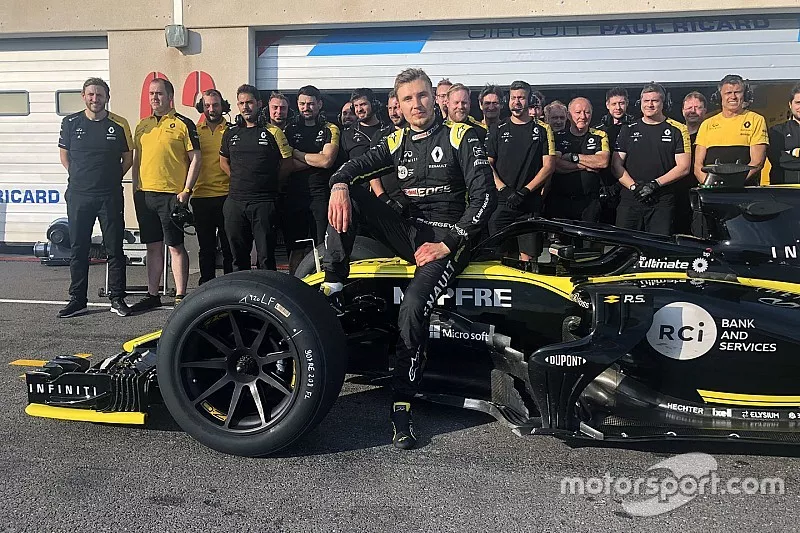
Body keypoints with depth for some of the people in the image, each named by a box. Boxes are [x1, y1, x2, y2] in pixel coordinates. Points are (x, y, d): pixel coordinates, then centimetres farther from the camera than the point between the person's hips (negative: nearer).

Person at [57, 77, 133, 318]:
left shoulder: (119, 125, 1)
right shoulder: (70, 123, 5)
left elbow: (128, 158, 9)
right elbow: (64, 155, 15)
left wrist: (112, 178, 5)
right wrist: (80, 176, 8)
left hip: (110, 196, -1)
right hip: (78, 196, 2)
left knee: (115, 250, 2)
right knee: (78, 249, 6)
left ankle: (117, 299, 11)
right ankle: (77, 300, 15)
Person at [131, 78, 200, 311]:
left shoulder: (183, 124, -2)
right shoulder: (142, 125, 16)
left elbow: (195, 159, -5)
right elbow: (137, 159, 21)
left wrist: (186, 190, -12)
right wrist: (136, 188, 12)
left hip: (171, 194, -6)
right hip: (145, 194, 6)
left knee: (175, 246, -3)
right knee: (153, 246, 12)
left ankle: (180, 296, 3)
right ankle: (152, 295, 19)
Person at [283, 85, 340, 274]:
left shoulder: (330, 130, 6)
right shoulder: (290, 129, 15)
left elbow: (327, 160, -10)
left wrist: (297, 154, -1)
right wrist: (315, 160, -7)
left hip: (321, 195, -3)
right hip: (294, 195, 3)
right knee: (295, 249, 6)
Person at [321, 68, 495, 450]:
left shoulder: (460, 136, -3)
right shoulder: (398, 142, 12)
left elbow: (484, 195, -9)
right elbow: (355, 166, 8)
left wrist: (449, 243, -15)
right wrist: (339, 184, -18)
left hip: (447, 237, -5)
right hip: (409, 230, 5)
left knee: (413, 307, -30)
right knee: (347, 193, -11)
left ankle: (402, 405, -18)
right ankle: (333, 287, -13)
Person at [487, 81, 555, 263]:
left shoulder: (542, 130, 7)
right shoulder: (498, 131, 12)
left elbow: (549, 166, 1)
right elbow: (488, 164, 8)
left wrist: (524, 191, -10)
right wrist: (502, 188, -8)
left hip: (531, 204, -1)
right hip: (501, 202, 1)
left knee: (528, 258, -2)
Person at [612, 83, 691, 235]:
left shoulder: (677, 130, 7)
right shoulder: (628, 130, 14)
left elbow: (683, 167, 1)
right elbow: (616, 164, 8)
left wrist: (655, 184, -11)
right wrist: (634, 186, -8)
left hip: (662, 202, -2)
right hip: (630, 200, 2)